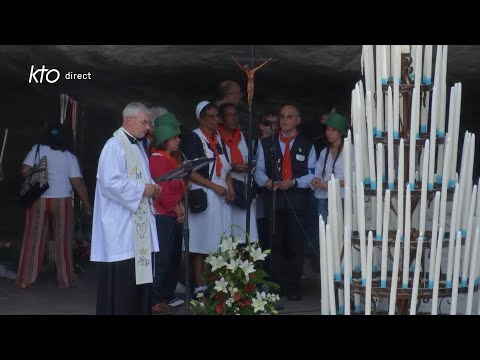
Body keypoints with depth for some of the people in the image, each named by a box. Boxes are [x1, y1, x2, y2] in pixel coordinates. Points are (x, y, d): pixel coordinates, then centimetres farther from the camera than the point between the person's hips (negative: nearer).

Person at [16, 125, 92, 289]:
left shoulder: (37, 149, 1)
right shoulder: (70, 157, -1)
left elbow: (24, 171, -7)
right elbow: (78, 182, -7)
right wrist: (86, 203, 1)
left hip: (38, 200, 1)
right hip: (61, 201, -1)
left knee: (33, 240, 6)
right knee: (63, 242, 7)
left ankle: (25, 280, 9)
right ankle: (65, 280, 13)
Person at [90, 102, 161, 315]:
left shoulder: (137, 146, 16)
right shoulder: (114, 146, -13)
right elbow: (110, 182, -23)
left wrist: (152, 188, 4)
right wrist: (142, 190, -17)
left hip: (138, 224, 9)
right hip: (120, 226, -9)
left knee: (139, 272, 10)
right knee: (121, 279, -6)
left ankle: (138, 310, 17)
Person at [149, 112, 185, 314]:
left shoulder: (170, 159, 16)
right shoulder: (158, 159, -14)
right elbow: (163, 190, -19)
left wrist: (180, 207, 6)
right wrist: (177, 209, -9)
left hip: (173, 216, 10)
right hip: (163, 216, -10)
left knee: (174, 258, 14)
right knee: (162, 259, -7)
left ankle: (167, 296, 23)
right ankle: (154, 301, -2)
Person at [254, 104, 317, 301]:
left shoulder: (307, 145, 7)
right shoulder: (266, 144, 11)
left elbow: (312, 174, 0)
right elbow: (259, 170, 8)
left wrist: (294, 182, -15)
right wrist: (266, 181, -13)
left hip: (296, 199, -1)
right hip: (273, 199, 1)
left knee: (295, 244, 1)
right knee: (276, 244, 6)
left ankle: (293, 287, 10)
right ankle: (277, 285, 16)